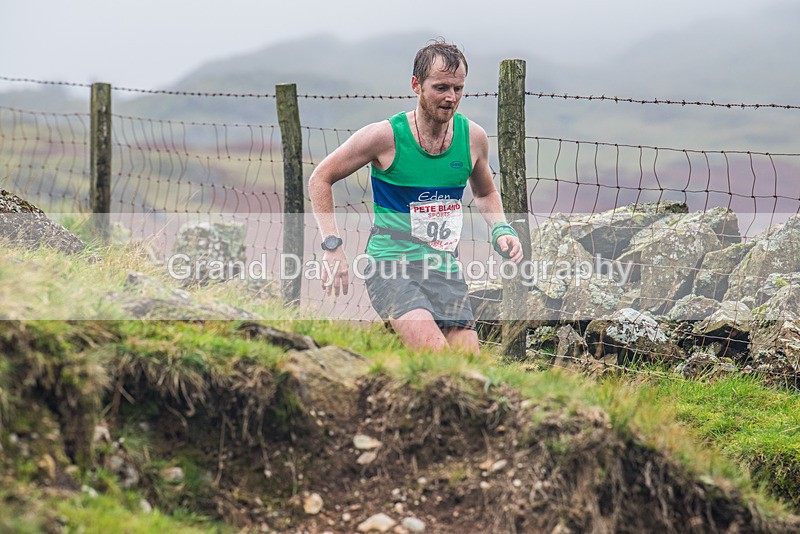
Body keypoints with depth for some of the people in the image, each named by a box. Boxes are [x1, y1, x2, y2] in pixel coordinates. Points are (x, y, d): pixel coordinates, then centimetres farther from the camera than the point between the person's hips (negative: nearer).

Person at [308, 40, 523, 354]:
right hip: (390, 264, -5)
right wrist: (332, 247, -8)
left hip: (445, 269, 5)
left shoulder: (473, 137, 4)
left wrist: (501, 231, 4)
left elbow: (485, 193, 24)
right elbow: (320, 179, 1)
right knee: (434, 353, -28)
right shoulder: (386, 136, -9)